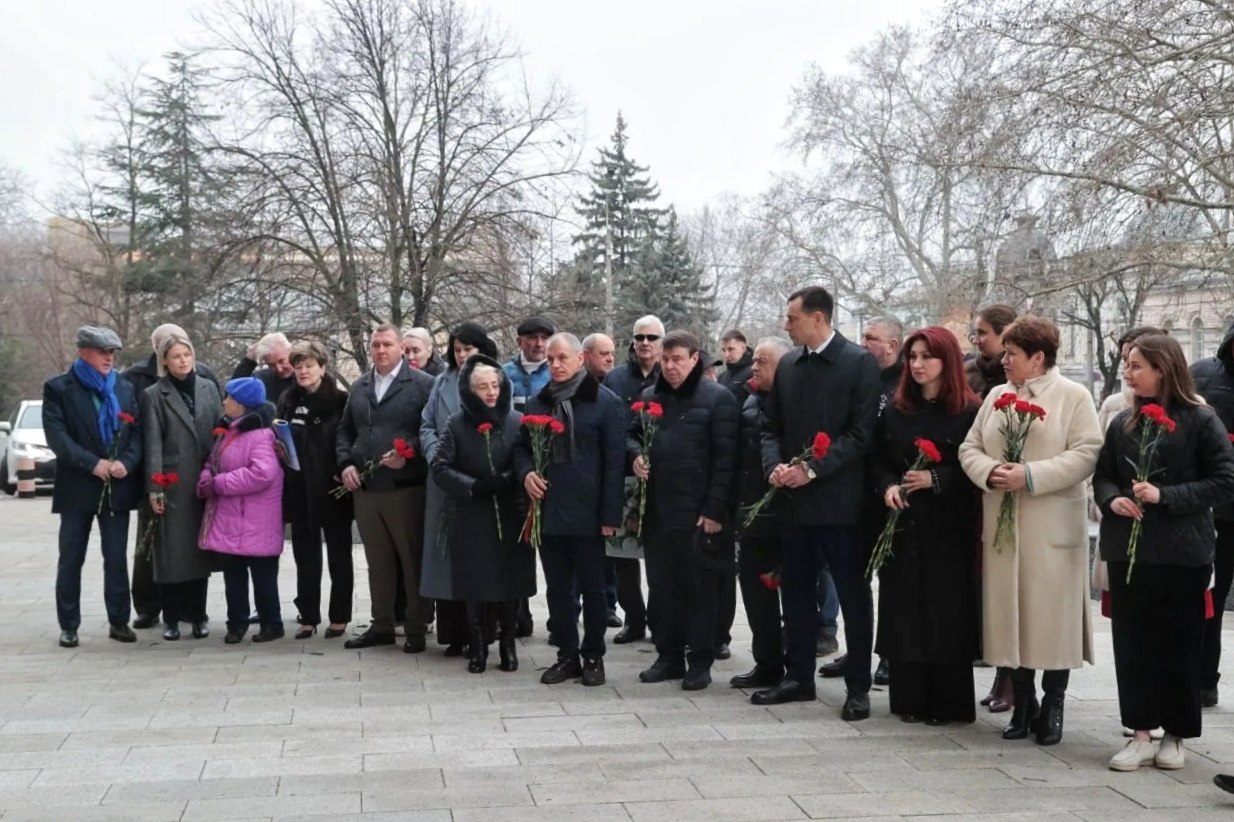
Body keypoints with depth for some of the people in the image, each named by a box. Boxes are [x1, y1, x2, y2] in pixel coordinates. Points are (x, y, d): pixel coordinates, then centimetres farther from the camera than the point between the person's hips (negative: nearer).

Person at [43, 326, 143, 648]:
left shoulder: (125, 389, 12)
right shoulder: (58, 388, 0)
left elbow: (137, 432, 6)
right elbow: (56, 435, -10)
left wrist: (126, 463, -12)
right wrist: (93, 464, -18)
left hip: (117, 488, 3)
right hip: (77, 487, -3)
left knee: (117, 558, 6)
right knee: (71, 559, 3)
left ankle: (119, 621, 13)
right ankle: (68, 625, 11)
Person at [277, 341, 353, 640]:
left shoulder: (340, 400, -4)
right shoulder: (287, 401, 9)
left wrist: (344, 472, -16)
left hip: (332, 488, -4)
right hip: (300, 489, 4)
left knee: (338, 554, 6)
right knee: (305, 555, 8)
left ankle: (339, 617, 13)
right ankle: (308, 617, 15)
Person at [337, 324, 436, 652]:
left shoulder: (423, 385, -4)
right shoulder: (359, 387, 16)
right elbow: (345, 431, 19)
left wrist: (408, 455, -20)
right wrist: (346, 463, 4)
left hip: (407, 488, -6)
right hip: (364, 488, 6)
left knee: (413, 560, 2)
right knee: (377, 562, 13)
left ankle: (417, 628, 11)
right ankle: (381, 625, 22)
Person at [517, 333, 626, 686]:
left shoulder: (605, 402, -5)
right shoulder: (538, 402, 11)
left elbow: (614, 460, -8)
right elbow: (521, 447, 20)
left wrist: (610, 514, -13)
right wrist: (526, 472, -4)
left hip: (586, 513, -5)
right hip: (548, 511, 5)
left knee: (592, 587, 7)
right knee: (557, 588, 10)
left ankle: (593, 656, 18)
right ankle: (567, 654, 21)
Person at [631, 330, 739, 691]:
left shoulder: (718, 398, -5)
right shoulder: (650, 397, 14)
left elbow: (725, 458, -10)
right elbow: (632, 435, 26)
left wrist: (715, 509, -15)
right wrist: (636, 454, 1)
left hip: (699, 513, -6)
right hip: (657, 510, 6)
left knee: (700, 589, 3)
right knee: (662, 586, 11)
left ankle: (700, 661, 12)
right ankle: (669, 657, 22)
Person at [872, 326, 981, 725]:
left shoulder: (969, 410, -3)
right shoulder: (895, 408, 11)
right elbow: (878, 458, 12)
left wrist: (936, 479, -17)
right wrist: (888, 486, -6)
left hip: (948, 528, -4)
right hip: (903, 525, 4)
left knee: (945, 612, -1)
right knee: (905, 610, 4)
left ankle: (947, 702, 9)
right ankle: (909, 698, 13)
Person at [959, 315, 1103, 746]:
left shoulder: (1074, 396, -2)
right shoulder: (996, 396, 13)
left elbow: (1086, 455, -12)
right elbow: (970, 449, 11)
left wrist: (1030, 476, -19)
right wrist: (990, 472, -10)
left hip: (1053, 528, -4)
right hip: (1003, 525, 5)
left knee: (1052, 613, 0)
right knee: (1010, 613, 7)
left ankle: (1053, 706, 13)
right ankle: (1023, 703, 19)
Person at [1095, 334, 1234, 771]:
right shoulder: (1123, 422, 9)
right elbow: (1102, 475, 14)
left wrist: (1166, 496, -17)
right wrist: (1112, 499, -8)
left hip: (1181, 553, -4)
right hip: (1127, 548, 4)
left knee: (1178, 645, 6)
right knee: (1132, 643, 5)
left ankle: (1175, 735, 20)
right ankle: (1141, 733, 14)